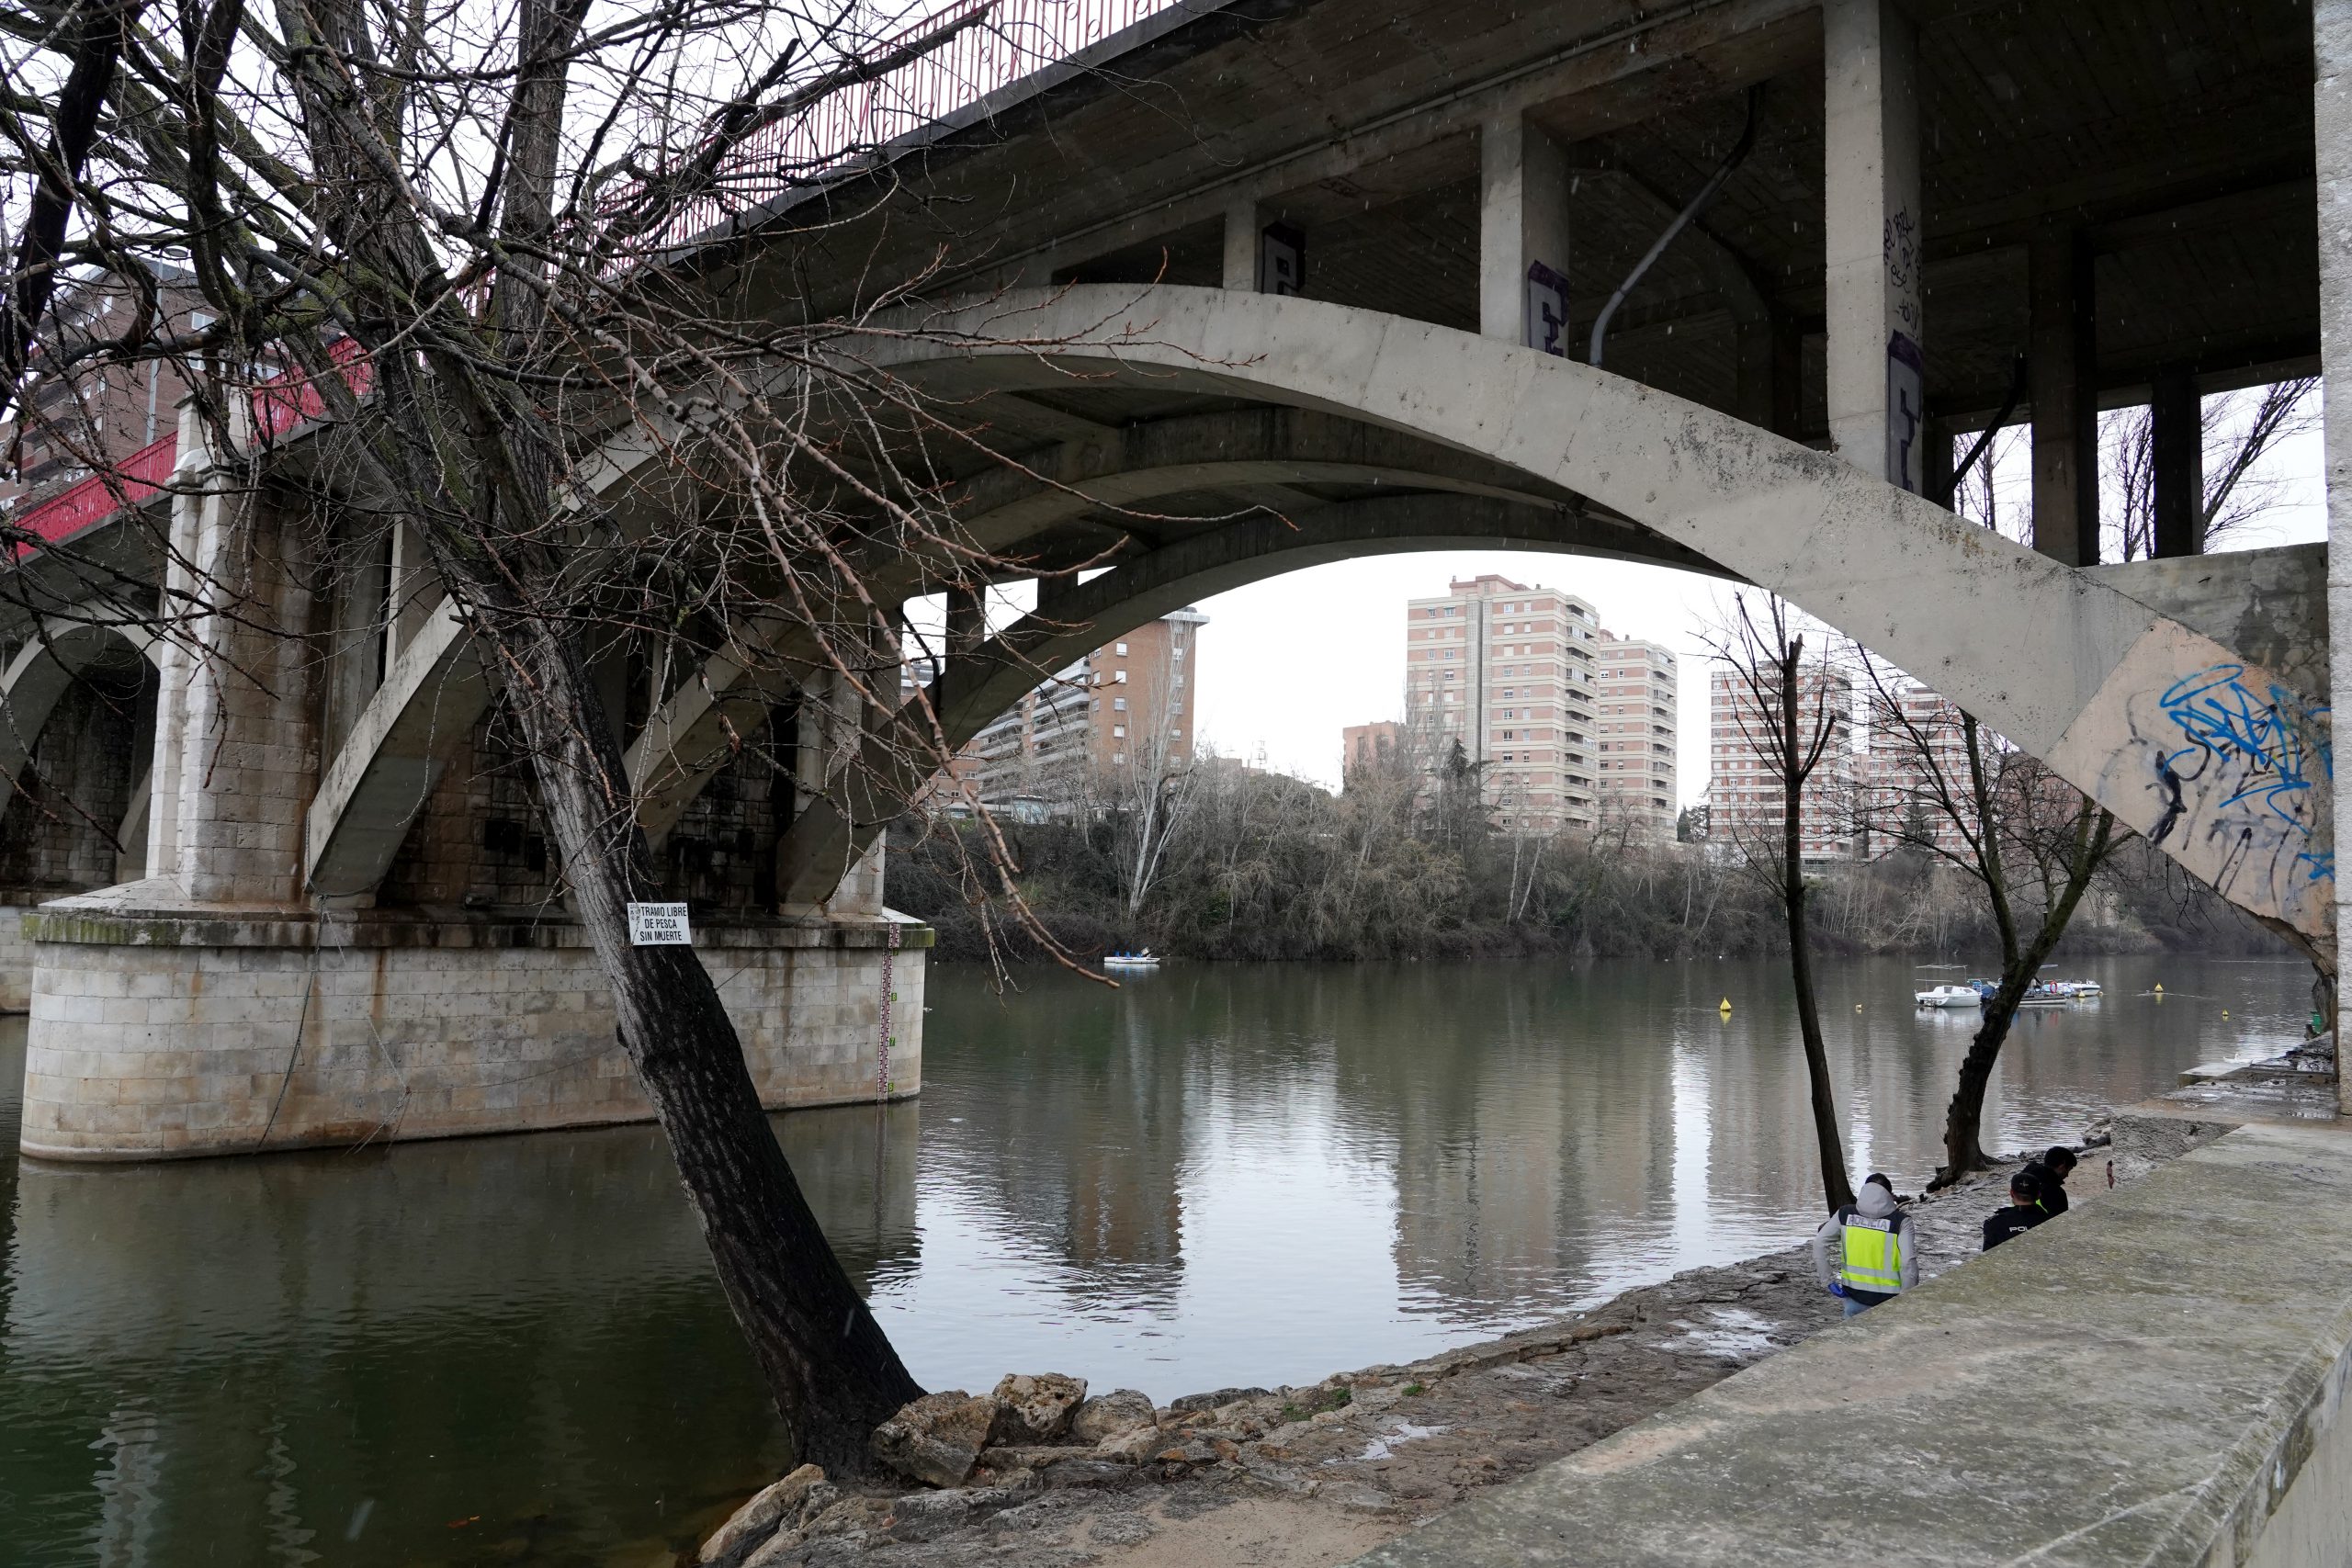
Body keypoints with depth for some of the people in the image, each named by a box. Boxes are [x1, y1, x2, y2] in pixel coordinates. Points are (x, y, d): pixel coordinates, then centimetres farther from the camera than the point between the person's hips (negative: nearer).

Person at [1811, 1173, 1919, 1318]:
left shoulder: (1845, 1214, 1)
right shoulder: (1901, 1221, -7)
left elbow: (1819, 1243, -5)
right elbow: (1909, 1263, -16)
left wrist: (1828, 1280, 0)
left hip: (1853, 1295, 2)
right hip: (1887, 1299, -2)